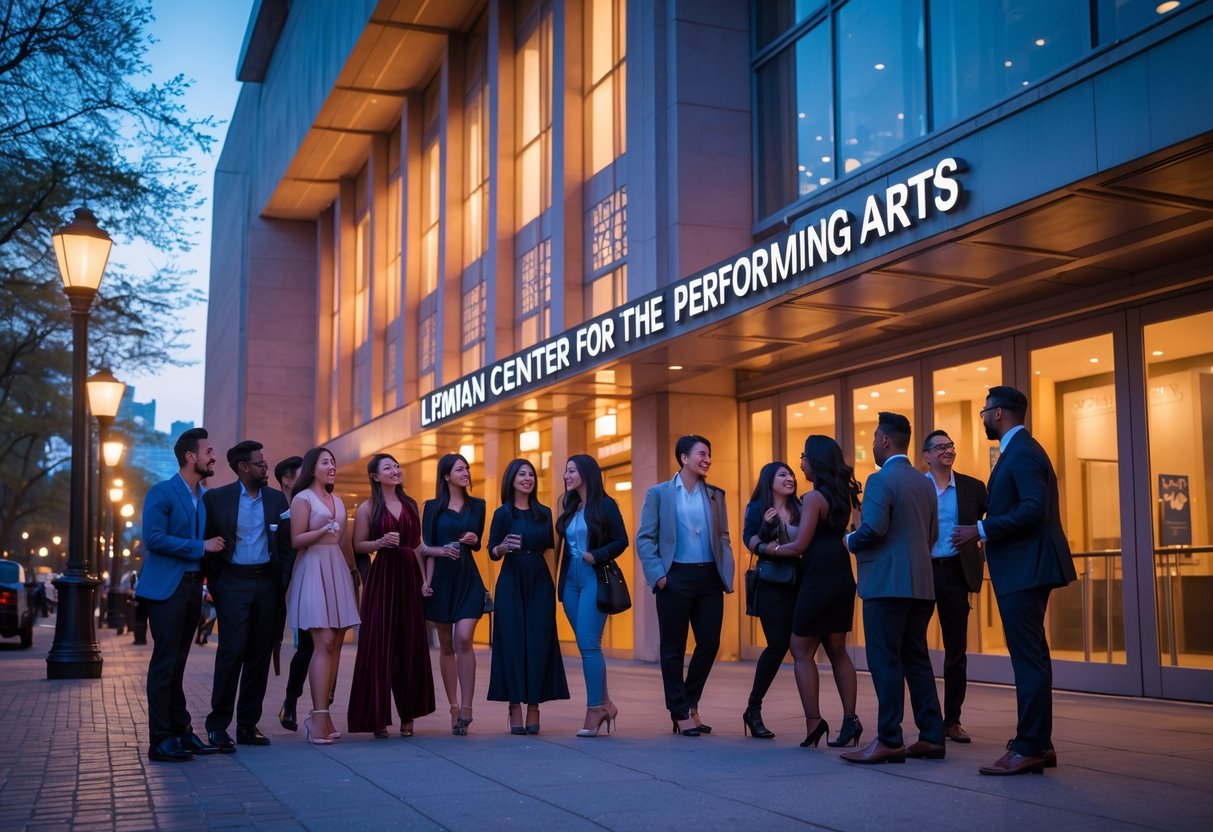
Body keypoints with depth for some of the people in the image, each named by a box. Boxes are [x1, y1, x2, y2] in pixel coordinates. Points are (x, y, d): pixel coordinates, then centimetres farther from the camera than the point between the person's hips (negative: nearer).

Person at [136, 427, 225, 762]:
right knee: (165, 664, -5)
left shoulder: (204, 496, 15)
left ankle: (181, 731, 17)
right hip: (167, 588, -7)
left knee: (177, 663, 13)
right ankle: (160, 741, -1)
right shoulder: (162, 492, -9)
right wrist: (200, 547, -15)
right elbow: (154, 538, -19)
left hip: (192, 587, 7)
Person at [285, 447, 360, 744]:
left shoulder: (338, 501, 20)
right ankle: (319, 717, -15)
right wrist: (323, 531, -22)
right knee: (324, 643, -15)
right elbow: (296, 540, -8)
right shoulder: (302, 499, -1)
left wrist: (354, 569, 21)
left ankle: (321, 714, 4)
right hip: (313, 569, -7)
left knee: (335, 644, 1)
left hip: (338, 569, 7)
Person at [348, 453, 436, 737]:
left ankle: (408, 713, 10)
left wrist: (424, 578, 8)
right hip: (381, 578, -4)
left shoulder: (410, 504, 13)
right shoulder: (367, 508, 2)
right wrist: (381, 542, -17)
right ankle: (378, 717, 0)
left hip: (409, 576, 4)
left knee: (411, 645, 2)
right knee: (379, 644, -5)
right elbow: (358, 545, -1)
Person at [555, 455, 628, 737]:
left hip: (594, 579, -7)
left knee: (588, 645, -10)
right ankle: (604, 703, 17)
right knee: (586, 646, 8)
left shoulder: (606, 505, -4)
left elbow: (621, 541, -6)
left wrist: (597, 555, -19)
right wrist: (561, 580, 8)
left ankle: (595, 710, -5)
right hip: (571, 581, 7)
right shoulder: (570, 508, 15)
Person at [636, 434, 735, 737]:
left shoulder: (715, 495, 13)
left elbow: (723, 538, 15)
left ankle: (690, 705, 23)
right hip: (676, 578, -4)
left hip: (710, 578, 4)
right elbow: (644, 539, -1)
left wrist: (727, 573, 3)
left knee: (709, 644, 4)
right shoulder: (659, 493, 2)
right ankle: (680, 714, 13)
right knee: (674, 649, 2)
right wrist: (657, 575, -11)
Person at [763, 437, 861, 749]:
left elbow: (800, 545, -15)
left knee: (802, 651, 1)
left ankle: (814, 724, -3)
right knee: (837, 651, 13)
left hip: (819, 578, -8)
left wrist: (773, 549, 2)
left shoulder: (814, 497, -14)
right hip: (842, 576, 8)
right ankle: (850, 722, 10)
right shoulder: (842, 495, 10)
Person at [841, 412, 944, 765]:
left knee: (885, 663, -4)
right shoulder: (924, 482, 14)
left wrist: (850, 541, -2)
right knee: (916, 660, 12)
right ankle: (931, 736, 14)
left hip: (887, 584, -8)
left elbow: (873, 528, -20)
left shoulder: (881, 479, -11)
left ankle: (889, 741, -3)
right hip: (921, 584, 8)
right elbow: (932, 534, 17)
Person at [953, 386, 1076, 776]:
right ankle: (1038, 743, 21)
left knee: (1029, 657, -9)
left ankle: (1029, 749, -6)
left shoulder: (1022, 452, -14)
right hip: (1025, 568, 11)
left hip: (1024, 568, -11)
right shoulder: (1020, 450, 19)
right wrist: (986, 530, 17)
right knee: (1031, 656, 14)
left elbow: (1033, 510, -24)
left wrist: (981, 530, -19)